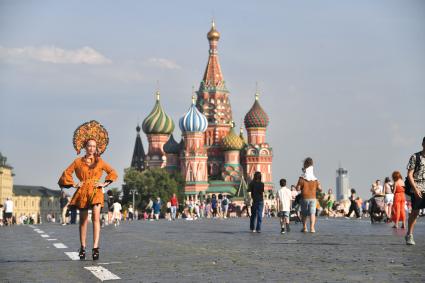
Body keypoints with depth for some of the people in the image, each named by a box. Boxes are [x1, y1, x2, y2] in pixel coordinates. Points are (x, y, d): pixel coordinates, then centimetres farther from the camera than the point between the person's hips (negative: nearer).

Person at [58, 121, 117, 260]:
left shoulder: (100, 162, 7)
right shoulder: (78, 162, 6)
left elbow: (112, 172, 15)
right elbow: (66, 174, 12)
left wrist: (105, 183, 4)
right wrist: (73, 184, 3)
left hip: (96, 191, -1)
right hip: (82, 192, 1)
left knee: (96, 217, -19)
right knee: (83, 220, 9)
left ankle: (95, 248, -25)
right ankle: (82, 247, 22)